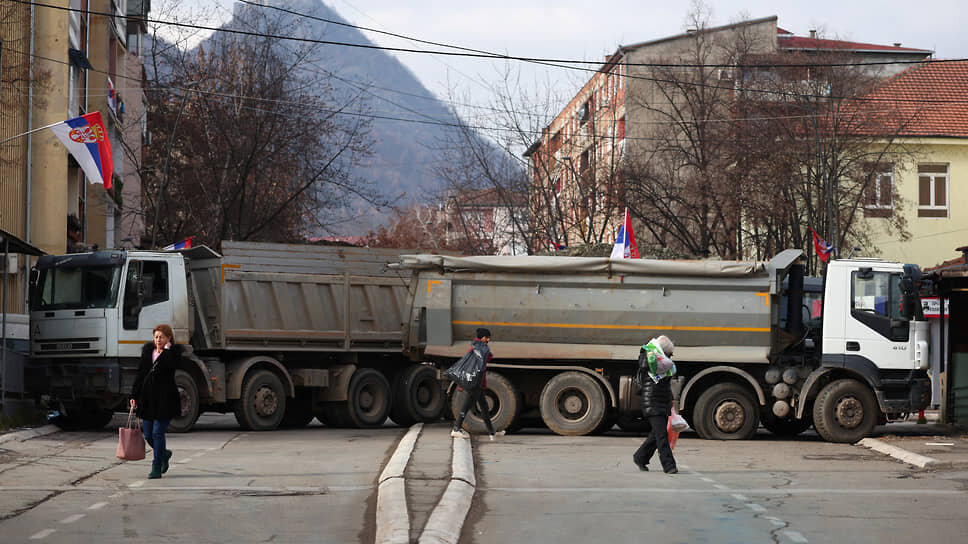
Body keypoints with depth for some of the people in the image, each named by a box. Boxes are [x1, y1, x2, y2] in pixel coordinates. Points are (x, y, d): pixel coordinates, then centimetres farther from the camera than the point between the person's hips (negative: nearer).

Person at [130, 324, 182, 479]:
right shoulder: (148, 350, 11)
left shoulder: (173, 352, -2)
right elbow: (140, 374, 12)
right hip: (147, 399, 5)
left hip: (165, 398, -5)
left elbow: (171, 365, -24)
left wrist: (166, 349, -13)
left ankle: (156, 468, -1)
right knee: (148, 435, 7)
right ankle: (164, 454, 36)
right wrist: (134, 395, 9)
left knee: (158, 433, -9)